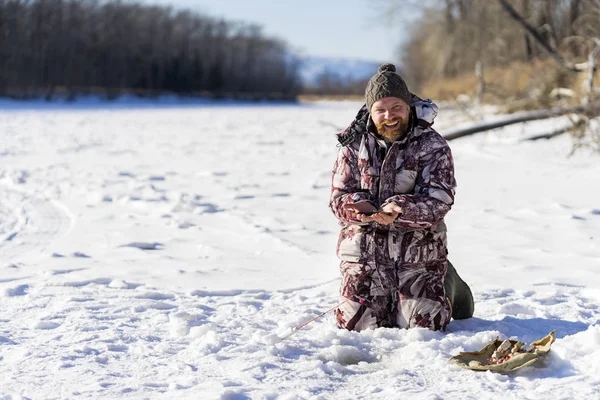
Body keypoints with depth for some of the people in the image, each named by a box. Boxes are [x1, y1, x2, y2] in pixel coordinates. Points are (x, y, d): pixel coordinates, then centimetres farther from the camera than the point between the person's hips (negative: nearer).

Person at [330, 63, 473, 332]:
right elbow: (339, 197, -1)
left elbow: (437, 202, -15)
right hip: (364, 248, 2)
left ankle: (448, 286, 27)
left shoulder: (432, 146, -5)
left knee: (422, 326, -8)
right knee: (357, 324, -2)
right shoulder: (354, 144, 2)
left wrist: (399, 211, -34)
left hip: (417, 252, -2)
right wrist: (364, 210, -25)